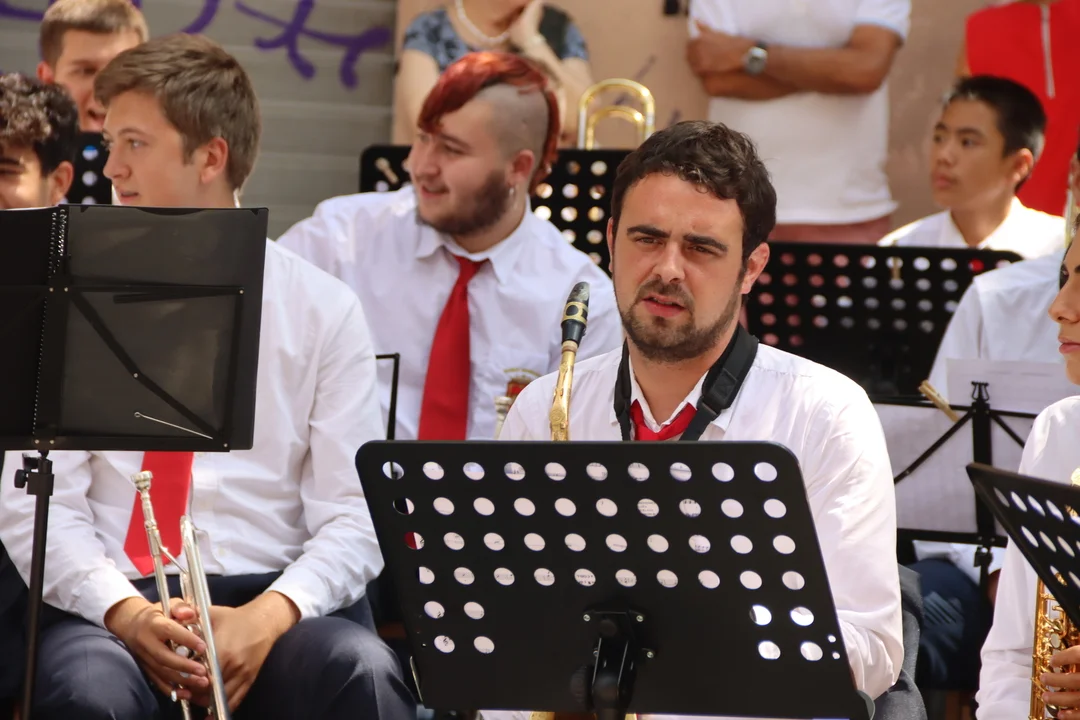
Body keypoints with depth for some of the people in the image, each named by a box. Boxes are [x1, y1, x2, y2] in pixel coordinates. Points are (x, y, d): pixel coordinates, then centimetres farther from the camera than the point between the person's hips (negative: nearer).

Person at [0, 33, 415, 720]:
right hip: (116, 601, 0)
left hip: (275, 594, 0)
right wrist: (127, 614, -17)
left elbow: (352, 515, 3)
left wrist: (269, 617, -17)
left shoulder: (324, 309, 8)